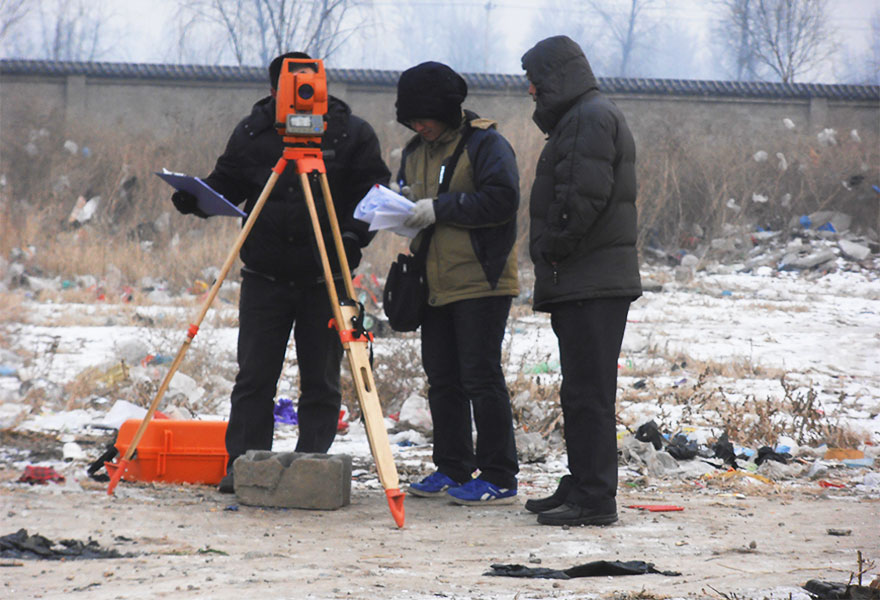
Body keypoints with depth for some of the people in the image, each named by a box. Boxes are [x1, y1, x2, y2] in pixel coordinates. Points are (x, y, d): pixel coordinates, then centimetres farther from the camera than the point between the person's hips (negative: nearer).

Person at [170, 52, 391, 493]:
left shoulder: (352, 134, -2)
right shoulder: (252, 132, 5)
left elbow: (374, 193, -1)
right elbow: (227, 183, 12)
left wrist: (354, 235, -17)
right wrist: (196, 198, -9)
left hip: (325, 279, -2)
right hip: (265, 276, 2)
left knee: (320, 381, 2)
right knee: (254, 376, 1)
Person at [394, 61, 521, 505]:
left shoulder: (485, 144, -9)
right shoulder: (415, 151, 15)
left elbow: (502, 200, -19)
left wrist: (440, 208, -20)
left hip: (482, 283, -8)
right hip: (436, 284, 8)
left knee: (481, 377, -9)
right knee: (442, 380, 12)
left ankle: (498, 478, -6)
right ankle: (453, 471, 21)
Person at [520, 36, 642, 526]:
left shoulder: (593, 117, -12)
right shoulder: (579, 118, 22)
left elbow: (585, 196, -22)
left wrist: (555, 250, -12)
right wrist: (552, 261, 16)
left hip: (592, 283, -11)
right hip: (584, 282, 11)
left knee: (588, 393, -10)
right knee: (581, 392, 15)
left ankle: (595, 499, -10)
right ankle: (582, 488, 21)